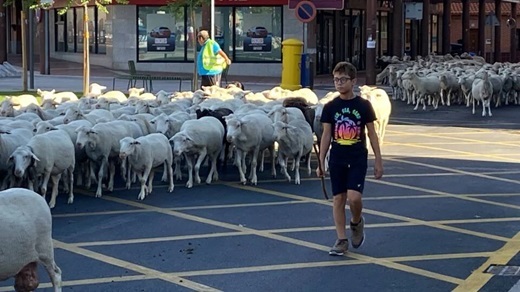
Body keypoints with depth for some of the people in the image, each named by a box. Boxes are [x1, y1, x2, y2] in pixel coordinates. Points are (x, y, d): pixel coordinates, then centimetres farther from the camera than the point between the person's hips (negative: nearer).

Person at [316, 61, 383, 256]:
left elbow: (372, 134, 2)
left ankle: (356, 222, 17)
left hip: (358, 159, -2)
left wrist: (378, 161, 1)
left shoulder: (363, 105, -2)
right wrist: (320, 163, 1)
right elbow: (326, 135, 4)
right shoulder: (330, 107, 2)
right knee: (338, 198, 3)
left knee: (354, 197, -15)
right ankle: (341, 240, 11)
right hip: (337, 159, 2)